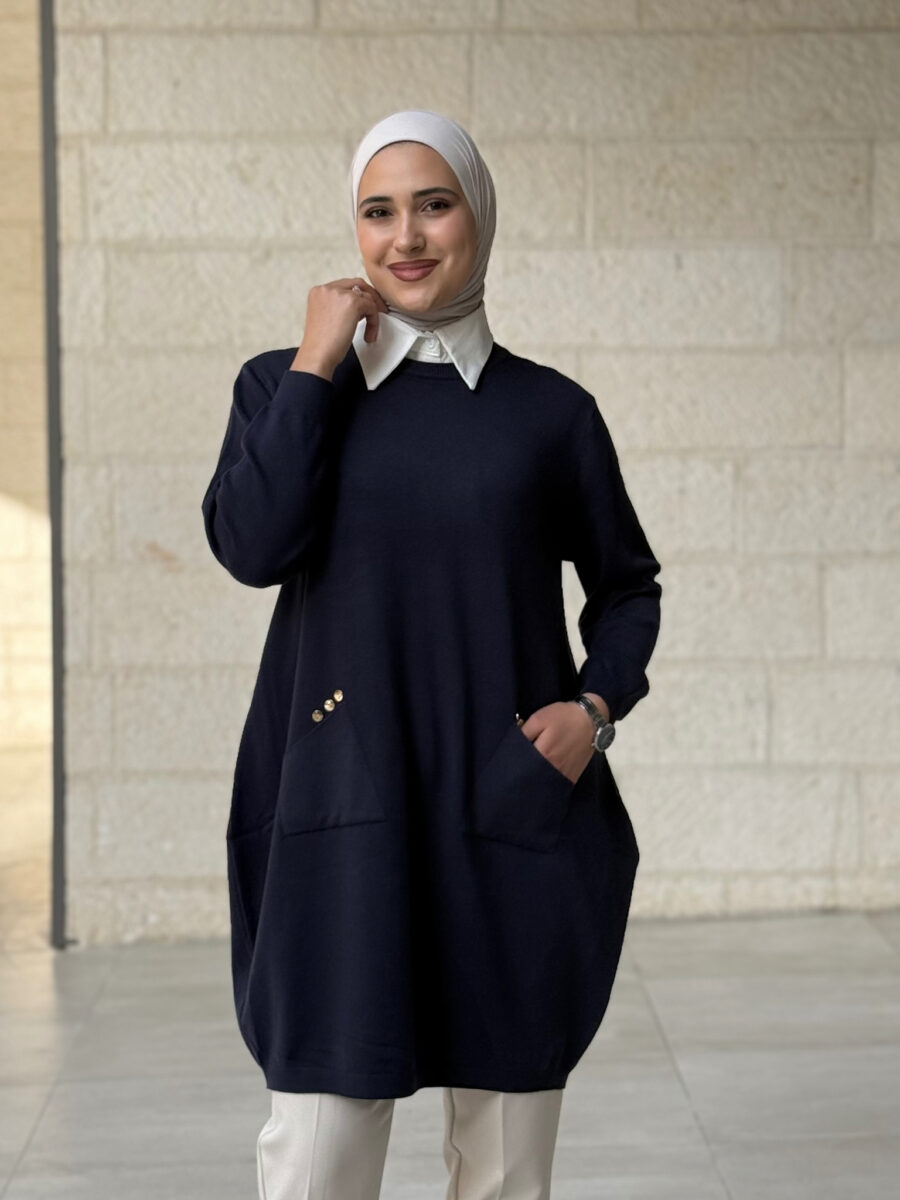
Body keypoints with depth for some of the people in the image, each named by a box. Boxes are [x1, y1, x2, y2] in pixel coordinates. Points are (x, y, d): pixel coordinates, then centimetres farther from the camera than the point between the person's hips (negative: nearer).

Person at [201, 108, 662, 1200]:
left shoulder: (550, 411, 6)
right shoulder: (285, 384, 6)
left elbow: (625, 582, 16)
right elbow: (252, 546, -11)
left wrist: (597, 705, -2)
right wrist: (318, 364, -7)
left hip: (511, 812, 1)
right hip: (344, 814, -1)